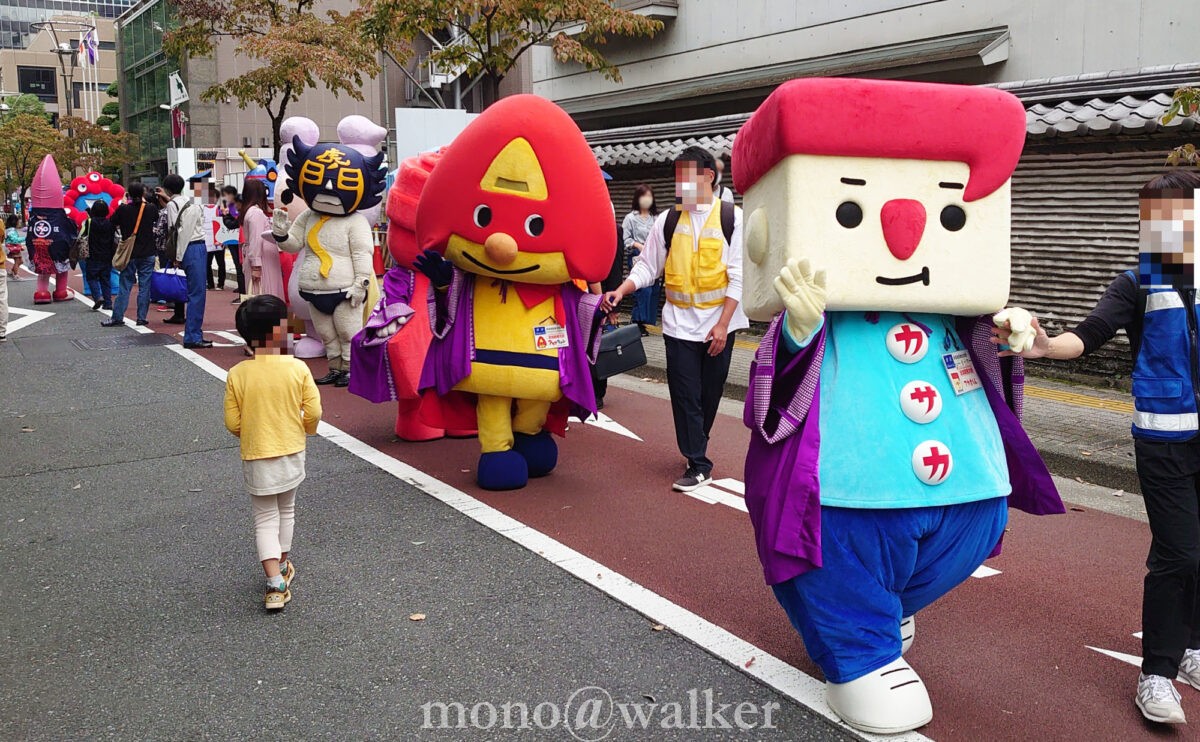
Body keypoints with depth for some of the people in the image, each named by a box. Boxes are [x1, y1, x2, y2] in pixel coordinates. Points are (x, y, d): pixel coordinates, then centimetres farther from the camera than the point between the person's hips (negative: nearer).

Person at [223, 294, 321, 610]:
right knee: (286, 511, 22)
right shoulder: (298, 368, -14)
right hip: (292, 453, 1)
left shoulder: (237, 375, -13)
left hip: (256, 457, -1)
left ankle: (276, 583, -5)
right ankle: (283, 566, 39)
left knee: (265, 518, 7)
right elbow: (313, 412, -11)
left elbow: (232, 423, -9)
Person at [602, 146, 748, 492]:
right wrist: (619, 292, -12)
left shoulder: (731, 217, -5)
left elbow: (738, 277, -7)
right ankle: (698, 464, 9)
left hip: (718, 323, -1)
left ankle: (697, 449, 31)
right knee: (685, 395, 0)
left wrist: (723, 324, -11)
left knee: (710, 394, 11)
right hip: (679, 323, 1)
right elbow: (647, 267, 4)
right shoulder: (667, 220, 2)